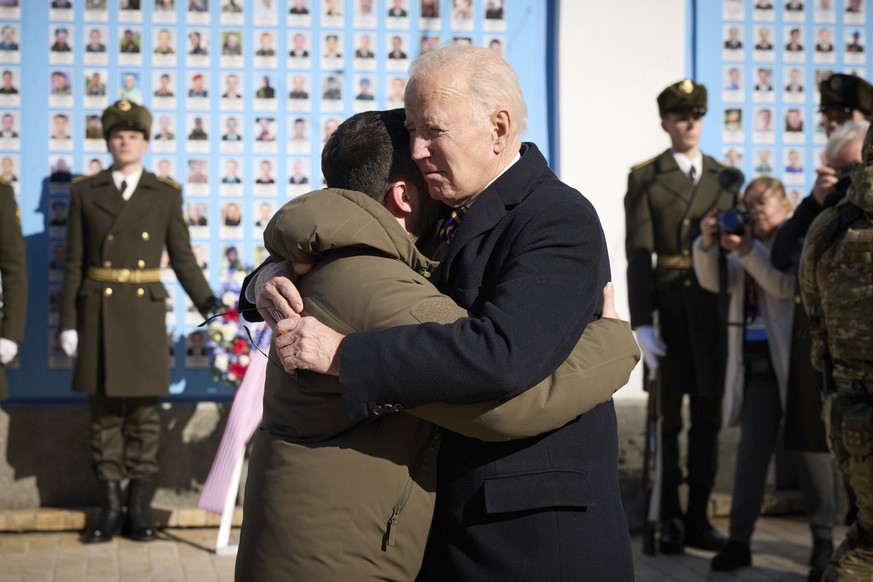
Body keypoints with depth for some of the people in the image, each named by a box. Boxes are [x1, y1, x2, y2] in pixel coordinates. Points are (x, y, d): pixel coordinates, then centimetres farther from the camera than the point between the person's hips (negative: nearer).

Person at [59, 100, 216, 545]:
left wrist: (213, 311, -1)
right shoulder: (85, 192, 6)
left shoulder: (165, 194, 5)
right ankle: (110, 507, 11)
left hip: (144, 311, 0)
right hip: (98, 311, 1)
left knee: (143, 408, 1)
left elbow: (183, 259, 7)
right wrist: (69, 323, 1)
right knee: (104, 409, 4)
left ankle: (139, 508, 9)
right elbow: (74, 263, 5)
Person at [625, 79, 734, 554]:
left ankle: (698, 519, 14)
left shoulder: (726, 177, 12)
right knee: (667, 415, 1)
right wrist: (641, 322, -13)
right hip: (667, 308, -3)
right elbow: (638, 255, -6)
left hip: (714, 310, 3)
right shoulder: (643, 178, 1)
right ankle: (670, 520, 10)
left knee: (708, 416, 6)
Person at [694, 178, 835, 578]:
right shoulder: (744, 244, 14)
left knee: (809, 448, 0)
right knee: (752, 450, 5)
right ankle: (739, 540, 8)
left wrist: (747, 250, -24)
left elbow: (785, 286, -17)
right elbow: (714, 282, 0)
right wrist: (707, 244, -16)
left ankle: (823, 545, 7)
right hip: (755, 361, 5)